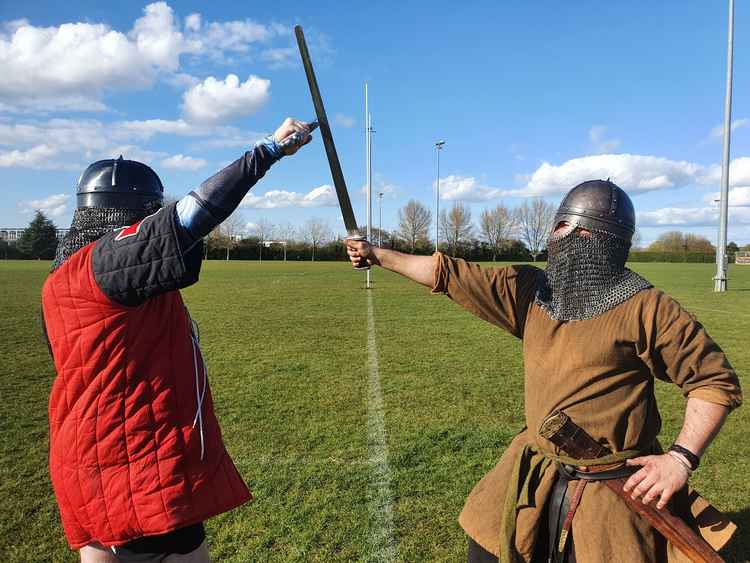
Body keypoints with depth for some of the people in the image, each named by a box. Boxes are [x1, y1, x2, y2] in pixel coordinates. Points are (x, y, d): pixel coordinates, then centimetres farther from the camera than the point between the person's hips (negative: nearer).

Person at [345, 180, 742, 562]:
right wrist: (377, 254, 6)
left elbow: (717, 381, -7)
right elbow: (450, 275, 3)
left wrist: (682, 458, -17)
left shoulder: (643, 308, -13)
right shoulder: (530, 291, 1)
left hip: (611, 496, -4)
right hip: (533, 482, 5)